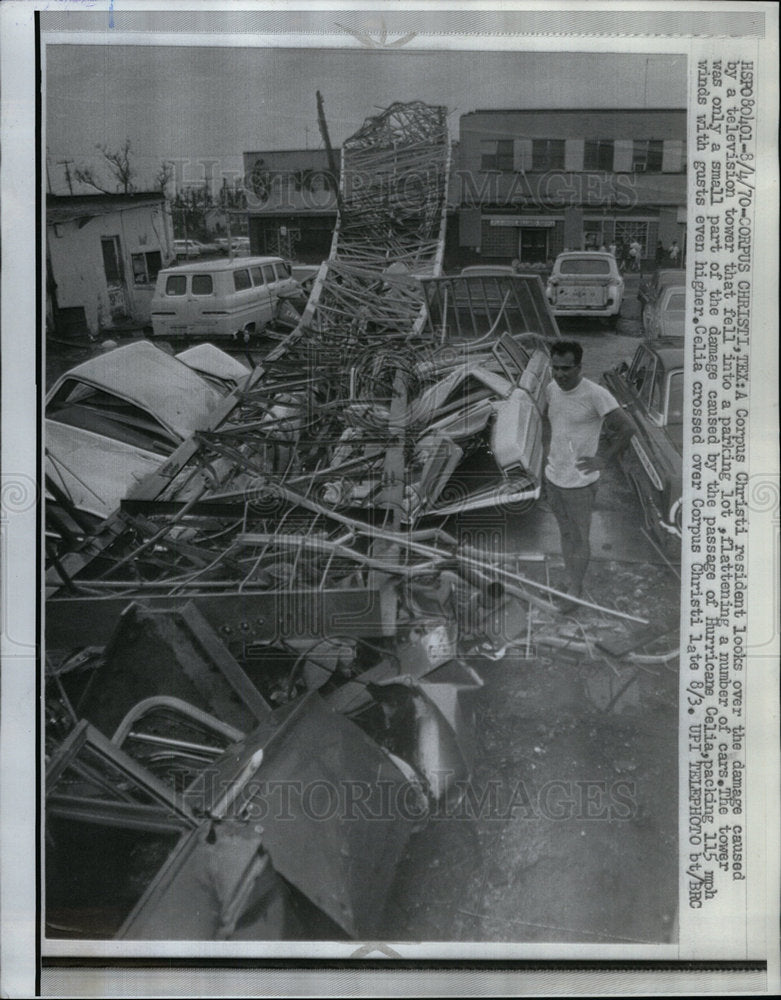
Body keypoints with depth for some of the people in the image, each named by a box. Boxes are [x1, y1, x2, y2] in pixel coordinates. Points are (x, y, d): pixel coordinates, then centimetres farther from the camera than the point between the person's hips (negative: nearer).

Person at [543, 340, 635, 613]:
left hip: (579, 483, -6)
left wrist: (602, 459, -15)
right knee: (565, 534, 20)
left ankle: (575, 590, 26)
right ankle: (569, 583, 35)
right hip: (553, 478, 6)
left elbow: (626, 428, -17)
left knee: (579, 540, 9)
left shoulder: (596, 394, -21)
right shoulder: (552, 389, 0)